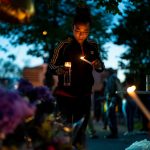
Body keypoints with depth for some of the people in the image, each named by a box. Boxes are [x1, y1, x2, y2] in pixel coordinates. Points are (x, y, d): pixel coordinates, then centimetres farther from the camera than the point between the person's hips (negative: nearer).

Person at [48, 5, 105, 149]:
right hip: (66, 95, -4)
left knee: (81, 129, 14)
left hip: (85, 95, 4)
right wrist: (60, 70, -29)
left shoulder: (93, 46, 1)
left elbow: (101, 67, 13)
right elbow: (51, 67, -7)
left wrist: (98, 65, -11)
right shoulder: (64, 45, -11)